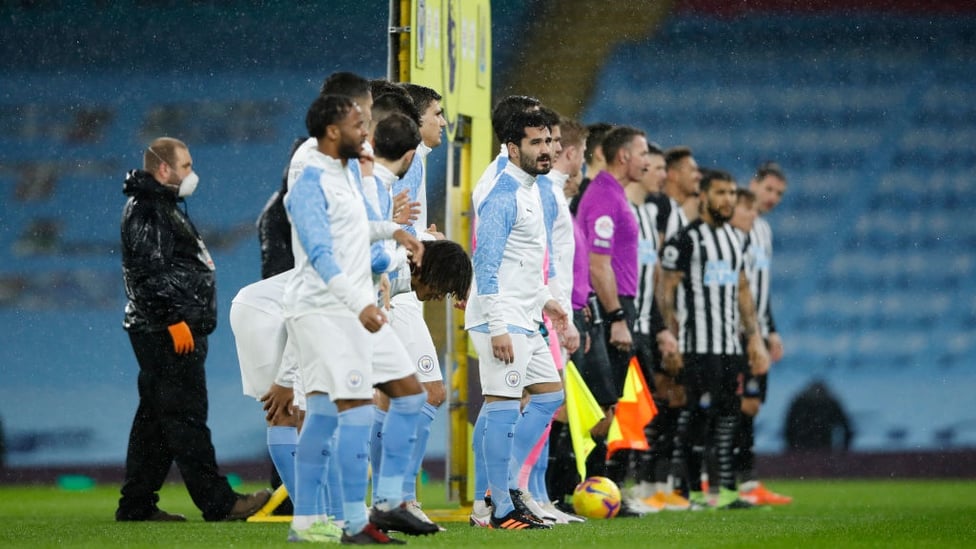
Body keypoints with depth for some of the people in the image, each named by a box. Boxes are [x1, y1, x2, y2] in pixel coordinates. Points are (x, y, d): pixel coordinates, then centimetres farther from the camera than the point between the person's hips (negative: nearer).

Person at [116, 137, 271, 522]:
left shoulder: (162, 208, 23)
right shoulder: (145, 212, -11)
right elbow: (149, 274, -20)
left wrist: (191, 321, 24)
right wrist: (174, 320, -22)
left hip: (169, 332, 11)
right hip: (167, 332, -11)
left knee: (155, 418, 11)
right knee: (185, 417, -11)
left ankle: (136, 505, 13)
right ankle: (217, 502, -13)